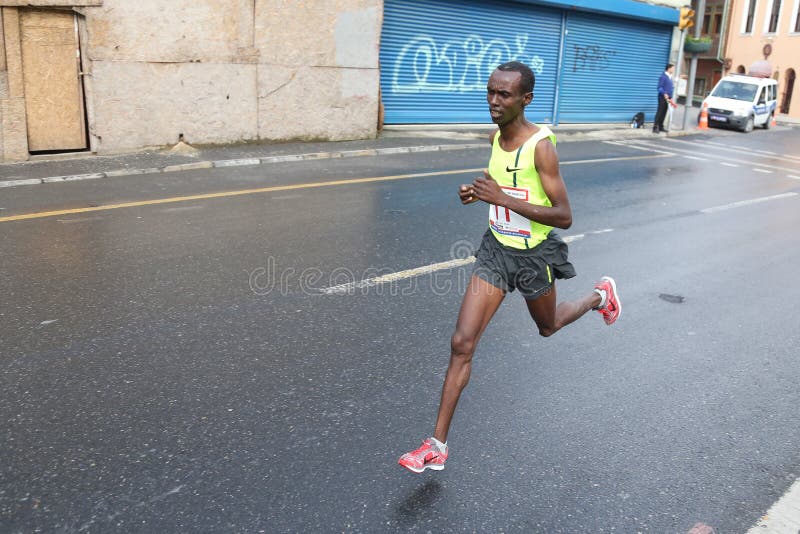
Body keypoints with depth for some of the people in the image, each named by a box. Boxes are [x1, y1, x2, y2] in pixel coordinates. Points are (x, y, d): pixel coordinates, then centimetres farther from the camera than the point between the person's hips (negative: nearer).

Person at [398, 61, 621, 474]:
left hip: (535, 254, -5)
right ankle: (438, 445, 1)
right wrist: (479, 193, -3)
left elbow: (564, 216, -23)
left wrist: (503, 198, -31)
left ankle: (600, 296, 56)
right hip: (496, 248, 5)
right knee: (462, 343, -5)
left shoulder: (541, 146, -21)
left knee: (548, 327, 24)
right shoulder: (495, 136, -1)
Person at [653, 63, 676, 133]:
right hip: (662, 97, -8)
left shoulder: (670, 77, 16)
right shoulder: (663, 76, -10)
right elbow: (660, 87, -15)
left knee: (664, 113, 11)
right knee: (659, 112, -9)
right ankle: (655, 128, -9)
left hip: (667, 98, 8)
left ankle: (661, 127, 17)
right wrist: (664, 94, -27)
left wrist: (671, 98, 19)